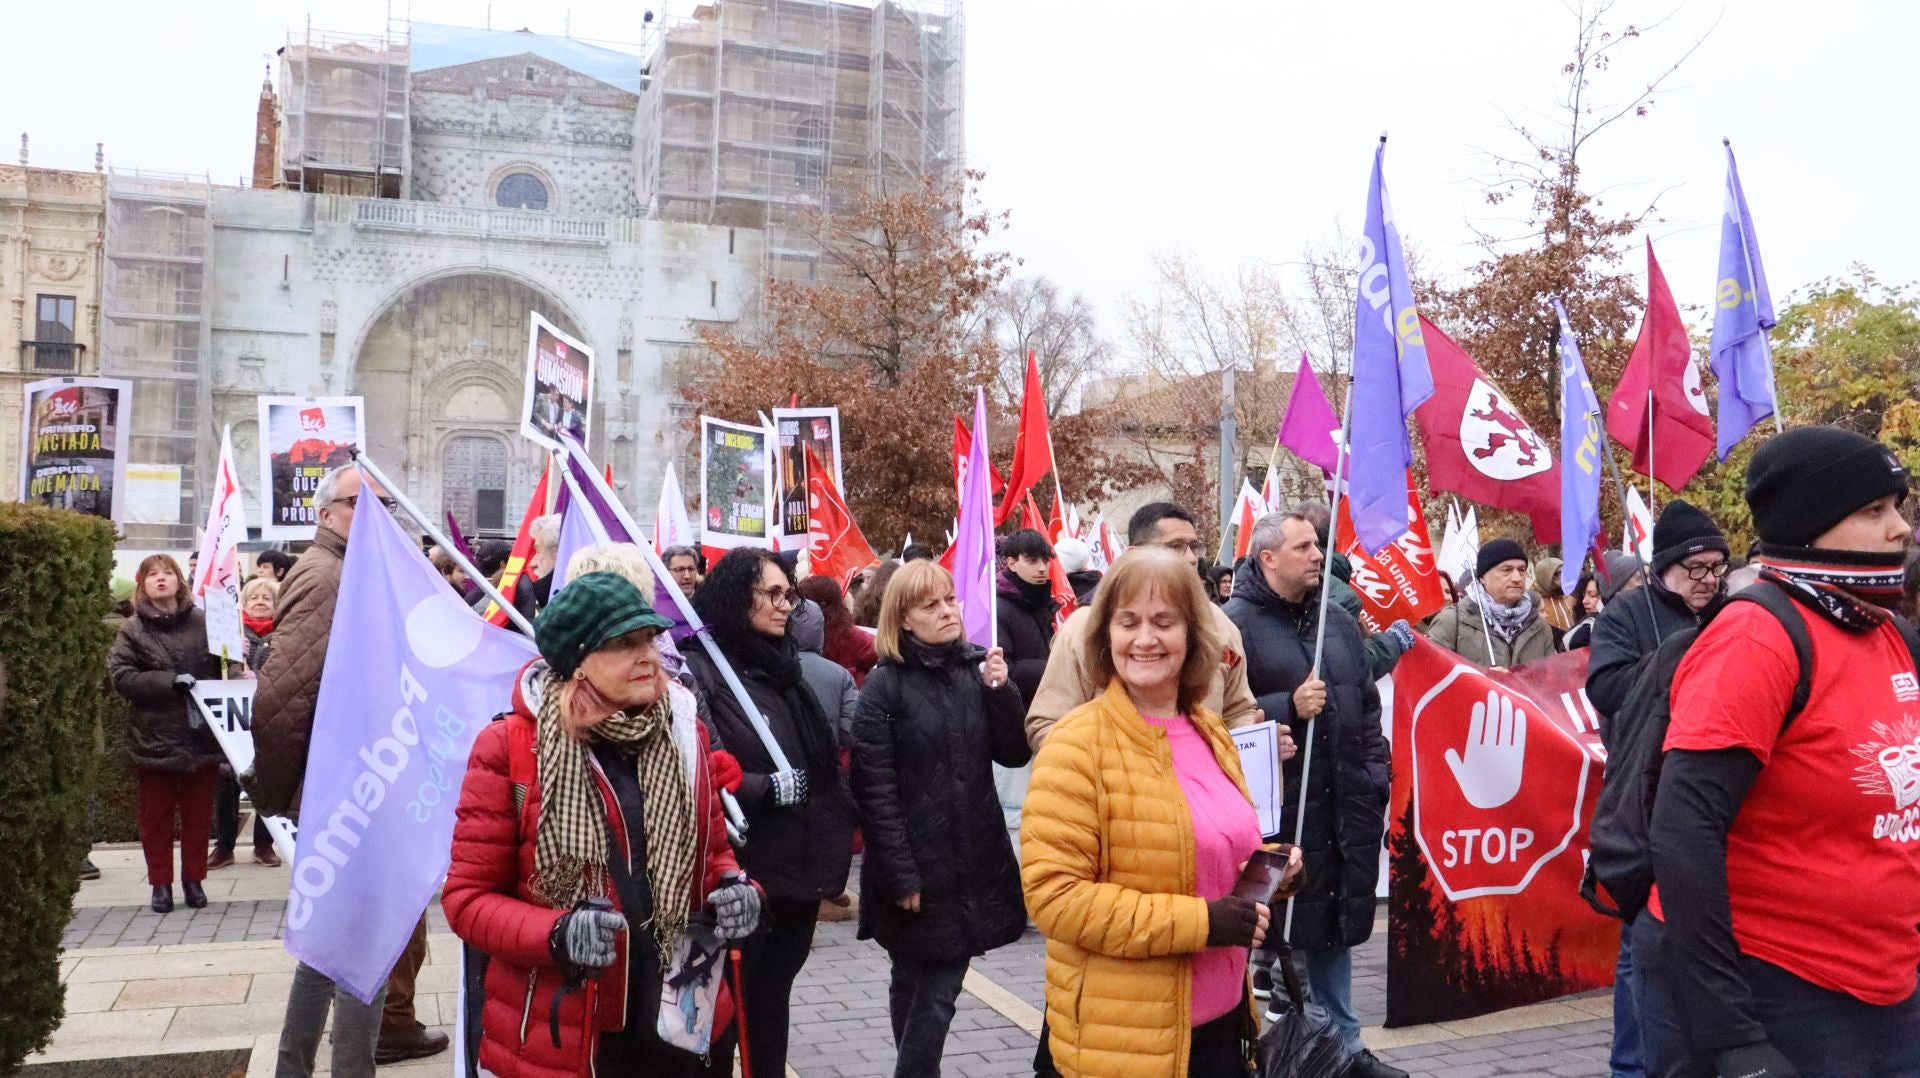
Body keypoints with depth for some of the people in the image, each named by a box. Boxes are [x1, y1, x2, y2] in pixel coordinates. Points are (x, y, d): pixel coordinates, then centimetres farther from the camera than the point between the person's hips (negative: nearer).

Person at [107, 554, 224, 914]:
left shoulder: (203, 621, 1)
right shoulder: (133, 629, -1)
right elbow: (120, 675, -9)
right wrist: (170, 681, -19)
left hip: (201, 735, 1)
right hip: (154, 739, -1)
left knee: (198, 814, 10)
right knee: (156, 816, 9)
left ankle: (193, 880, 23)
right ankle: (161, 883, 21)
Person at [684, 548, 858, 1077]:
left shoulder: (786, 665, 12)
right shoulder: (699, 669, -12)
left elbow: (826, 759, 19)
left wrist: (835, 842, 13)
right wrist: (768, 789, -20)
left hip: (799, 869, 7)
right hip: (740, 875, -7)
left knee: (772, 998, 18)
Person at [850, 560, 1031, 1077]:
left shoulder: (977, 668, 5)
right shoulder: (884, 687, -9)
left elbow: (1015, 755, 4)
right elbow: (876, 791, -12)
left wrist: (1002, 692, -11)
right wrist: (902, 877, -15)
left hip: (974, 864, 4)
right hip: (916, 870, -4)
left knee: (935, 989, 9)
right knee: (927, 990, 6)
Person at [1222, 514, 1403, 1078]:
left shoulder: (1337, 619, 14)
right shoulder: (1235, 624, -9)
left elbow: (1366, 703, 20)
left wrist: (1374, 773, 13)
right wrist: (1288, 707, -22)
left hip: (1345, 804, 7)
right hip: (1273, 805, -6)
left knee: (1335, 925, 17)